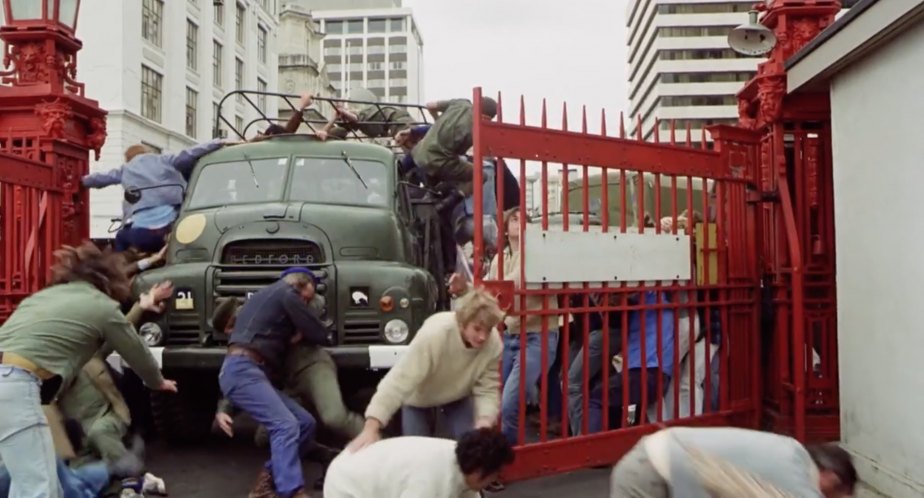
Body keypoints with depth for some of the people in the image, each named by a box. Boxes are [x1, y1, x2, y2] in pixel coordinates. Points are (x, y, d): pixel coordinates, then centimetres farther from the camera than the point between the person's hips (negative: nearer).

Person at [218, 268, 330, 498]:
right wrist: (301, 333, 23)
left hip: (246, 372, 9)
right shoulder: (286, 292, 2)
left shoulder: (267, 295, 30)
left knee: (305, 422, 4)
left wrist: (295, 334, 16)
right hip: (242, 371, -9)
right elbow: (320, 335, 2)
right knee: (286, 425, -24)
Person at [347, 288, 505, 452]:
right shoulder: (434, 334, -43)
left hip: (457, 395, 3)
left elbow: (487, 389, -22)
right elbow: (399, 381, -48)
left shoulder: (494, 343, -30)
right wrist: (371, 428, -57)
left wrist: (484, 421, -45)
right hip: (419, 396, -3)